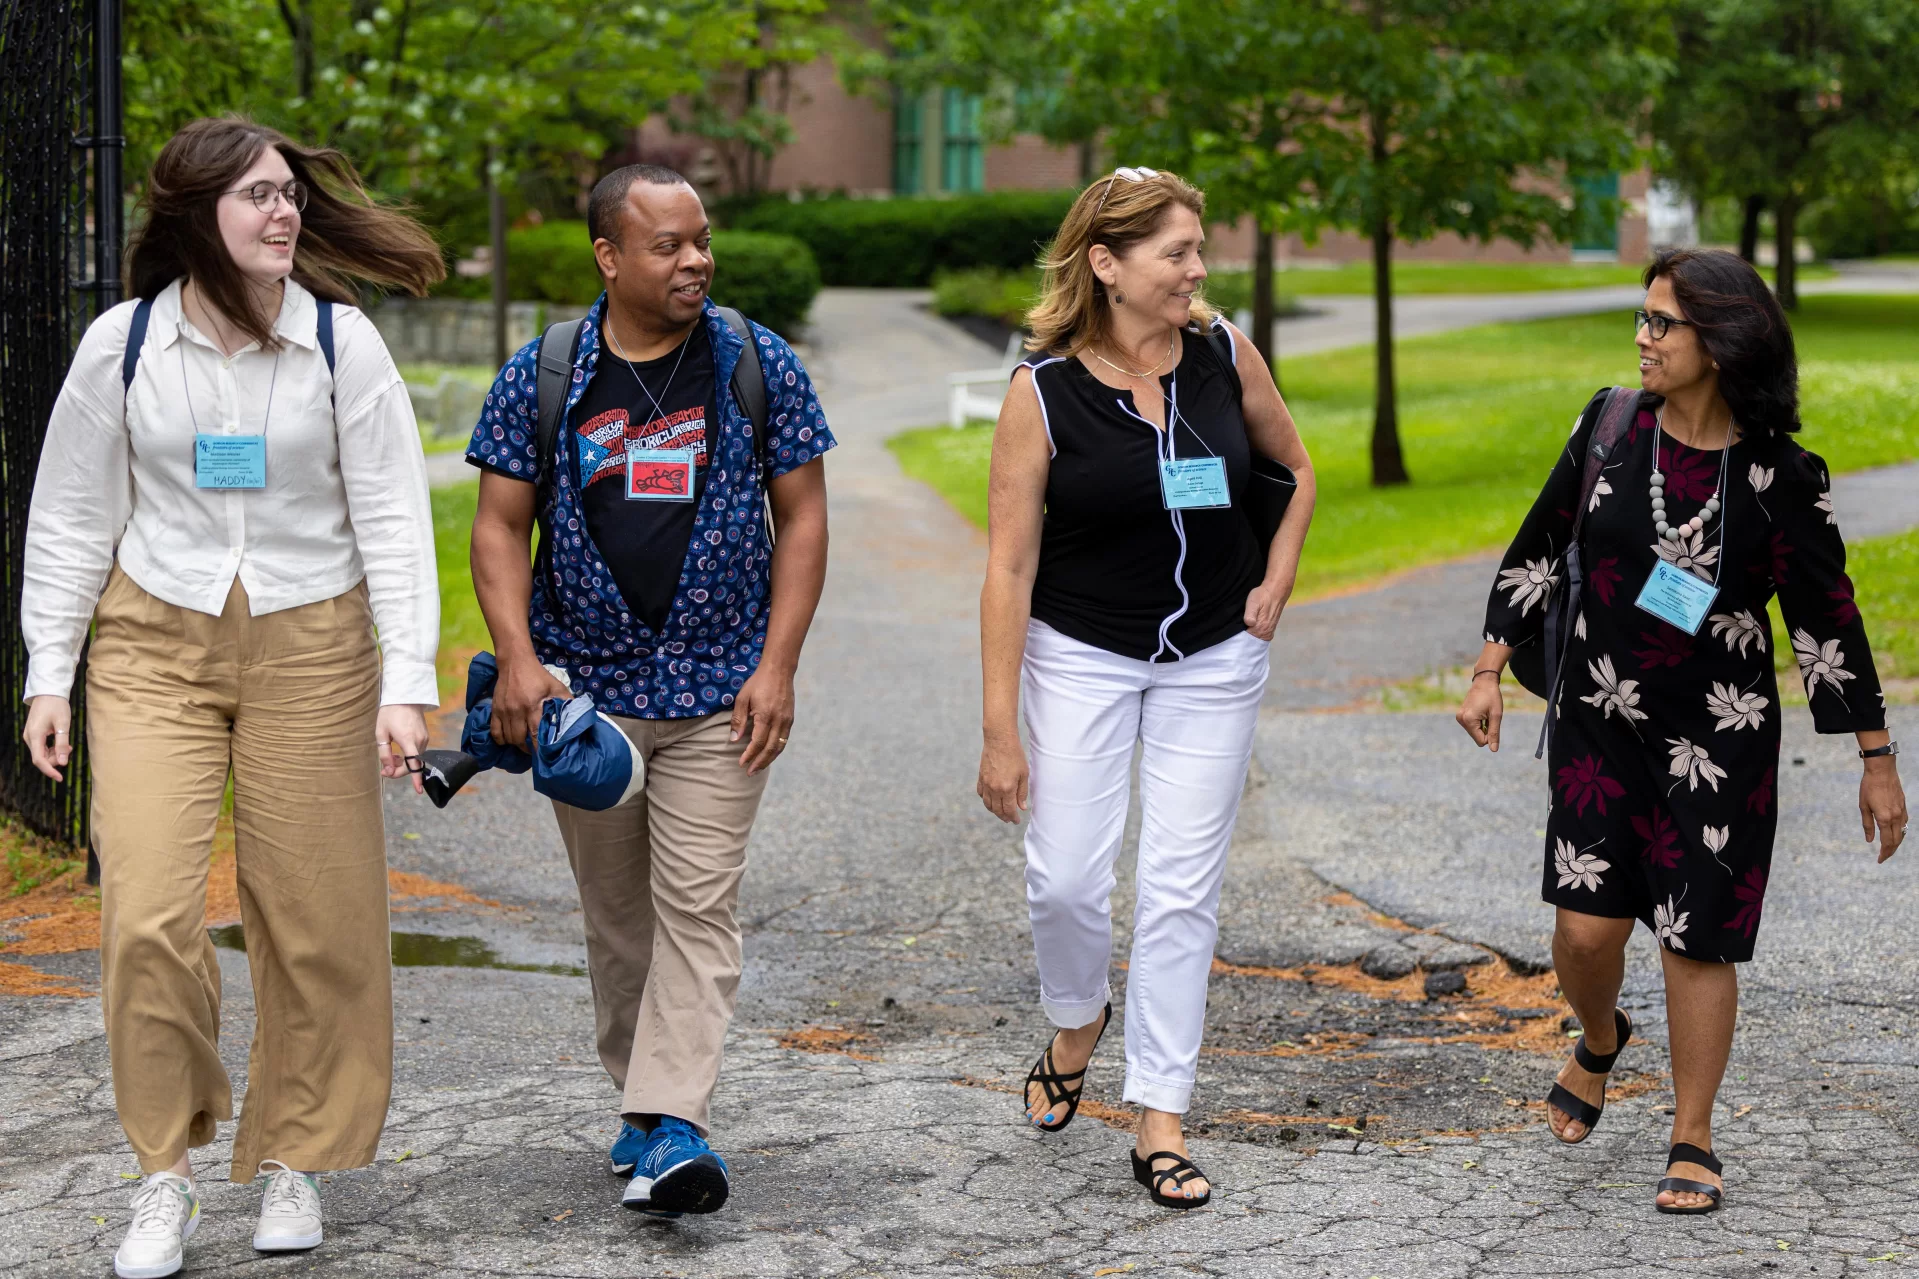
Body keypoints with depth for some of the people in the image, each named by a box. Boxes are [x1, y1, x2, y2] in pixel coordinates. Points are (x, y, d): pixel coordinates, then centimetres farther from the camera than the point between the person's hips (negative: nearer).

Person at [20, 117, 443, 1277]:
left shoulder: (343, 343, -3)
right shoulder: (122, 344, -1)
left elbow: (392, 518, -3)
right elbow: (73, 520, 7)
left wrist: (407, 680, -9)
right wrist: (49, 675, 4)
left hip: (309, 647, 0)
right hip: (155, 648, 0)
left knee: (315, 919, 3)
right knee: (148, 915, -11)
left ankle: (294, 1159, 22)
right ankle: (168, 1174, 4)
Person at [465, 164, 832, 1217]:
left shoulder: (759, 366, -1)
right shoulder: (543, 377, 0)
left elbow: (802, 517, 2)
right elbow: (501, 525, 2)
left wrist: (777, 666, -7)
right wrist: (516, 655, -13)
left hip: (720, 692, -1)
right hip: (584, 686, 1)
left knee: (697, 903, -9)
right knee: (616, 911, 10)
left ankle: (673, 1127, -11)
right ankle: (641, 1100, 24)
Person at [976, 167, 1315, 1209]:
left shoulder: (1224, 355, -5)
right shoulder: (1043, 391, -14)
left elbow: (1295, 469, 14)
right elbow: (1009, 567, -13)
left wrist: (1272, 592, 4)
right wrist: (1000, 731, -14)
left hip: (1214, 658, 2)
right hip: (1082, 655, -2)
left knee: (1182, 889, 0)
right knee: (1065, 876, -5)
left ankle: (1159, 1122, 8)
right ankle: (1077, 1025, 29)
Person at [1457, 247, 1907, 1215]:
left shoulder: (1779, 475, -10)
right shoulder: (1609, 428, -2)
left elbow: (1828, 618, -3)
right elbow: (1538, 553, 9)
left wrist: (1876, 761, 0)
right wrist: (1490, 672, 6)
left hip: (1719, 735, -2)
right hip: (1601, 718, 2)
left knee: (1697, 937, 0)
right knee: (1586, 921, -5)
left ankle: (1693, 1142, 16)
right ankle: (1599, 1041, 30)